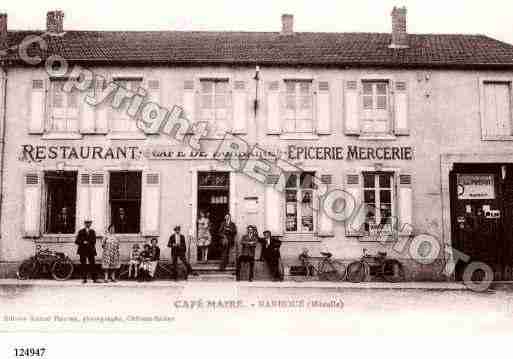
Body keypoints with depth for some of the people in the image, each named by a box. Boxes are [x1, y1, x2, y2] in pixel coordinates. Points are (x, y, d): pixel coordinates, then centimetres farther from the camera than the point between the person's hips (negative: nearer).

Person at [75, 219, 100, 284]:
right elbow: (76, 241, 2)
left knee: (92, 264, -5)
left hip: (91, 251, 1)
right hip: (83, 250, -1)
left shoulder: (92, 231, 12)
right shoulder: (80, 232, 6)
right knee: (83, 265, 0)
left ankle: (94, 279, -4)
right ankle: (84, 279, 6)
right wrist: (83, 242, -13)